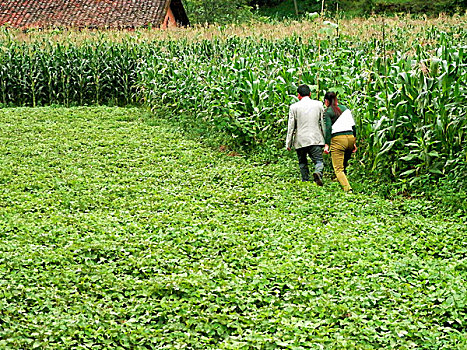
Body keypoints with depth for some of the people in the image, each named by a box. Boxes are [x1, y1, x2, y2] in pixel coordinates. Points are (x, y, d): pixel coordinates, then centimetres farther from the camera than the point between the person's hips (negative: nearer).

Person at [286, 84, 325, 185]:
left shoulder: (294, 107, 1)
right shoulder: (318, 104, 5)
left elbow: (291, 127, 1)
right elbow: (323, 123, 7)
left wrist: (288, 143, 7)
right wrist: (326, 140, 13)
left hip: (300, 140, 0)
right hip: (315, 139, 0)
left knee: (302, 162, 15)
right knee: (319, 161, -3)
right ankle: (318, 173, -32)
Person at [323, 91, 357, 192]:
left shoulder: (327, 112, 1)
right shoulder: (345, 108, 16)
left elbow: (328, 128, -10)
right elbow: (353, 126, 15)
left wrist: (326, 144, -10)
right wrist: (354, 142, 20)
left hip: (337, 139, -5)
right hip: (350, 137, 6)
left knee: (338, 168, -7)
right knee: (344, 164, 22)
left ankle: (347, 188, -23)